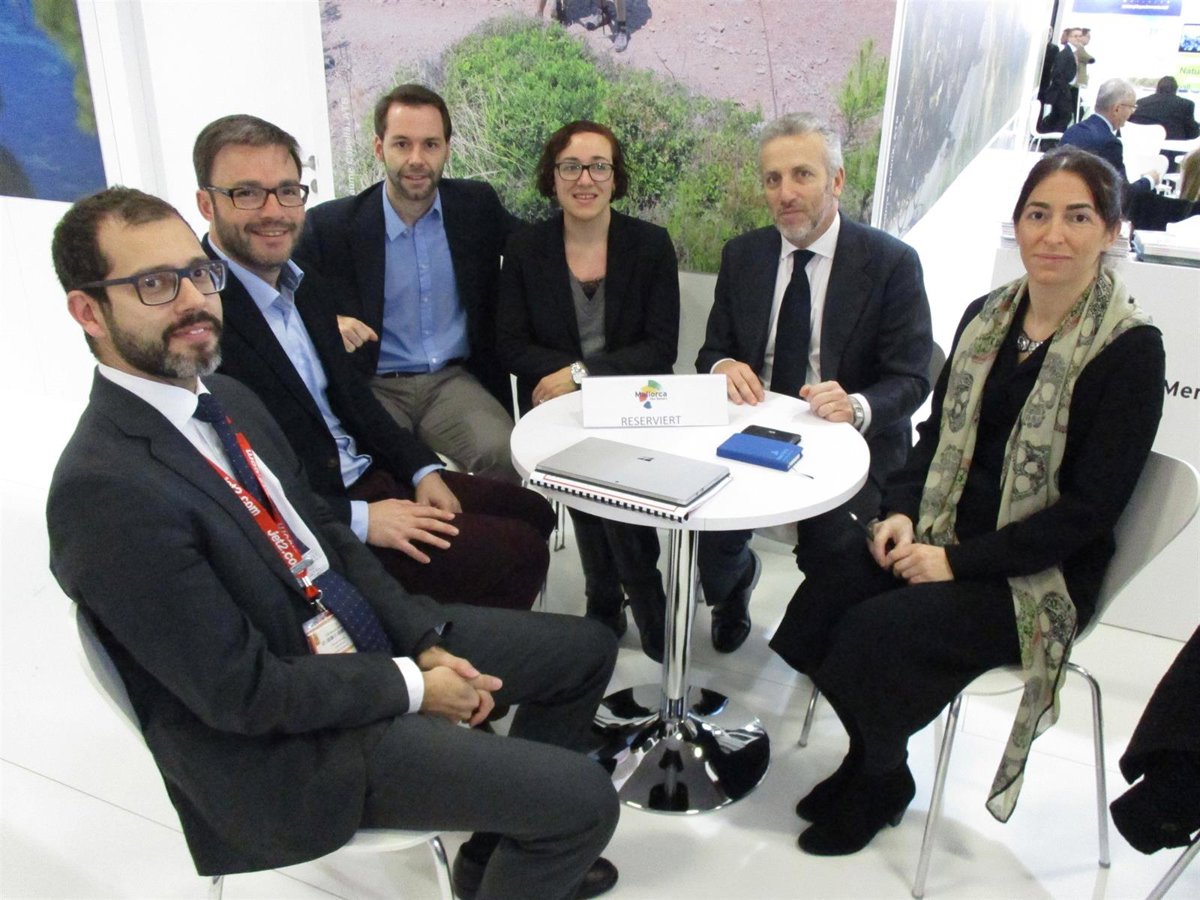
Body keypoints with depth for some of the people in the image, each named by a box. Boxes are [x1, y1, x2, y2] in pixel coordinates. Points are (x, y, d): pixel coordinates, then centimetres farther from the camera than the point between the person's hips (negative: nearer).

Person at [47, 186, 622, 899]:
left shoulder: (226, 398, 3)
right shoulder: (105, 490, -25)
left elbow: (326, 536, 8)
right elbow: (247, 693, -22)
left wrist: (427, 642, -3)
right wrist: (412, 686, -14)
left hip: (361, 633, 9)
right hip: (280, 743, -9)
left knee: (587, 649, 13)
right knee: (583, 801, -15)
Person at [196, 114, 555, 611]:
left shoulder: (312, 288, 7)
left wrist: (422, 469, 2)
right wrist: (358, 520, -22)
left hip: (368, 475, 9)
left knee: (532, 512, 11)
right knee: (518, 553, -12)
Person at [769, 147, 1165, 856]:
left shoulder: (1130, 350, -12)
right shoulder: (986, 317, 6)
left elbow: (1090, 509, -15)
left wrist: (960, 561, -19)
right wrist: (901, 511, -6)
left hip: (1041, 574, -5)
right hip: (945, 533, 5)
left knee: (873, 634, -24)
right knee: (818, 605, -17)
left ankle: (880, 784, 9)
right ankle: (870, 759, 13)